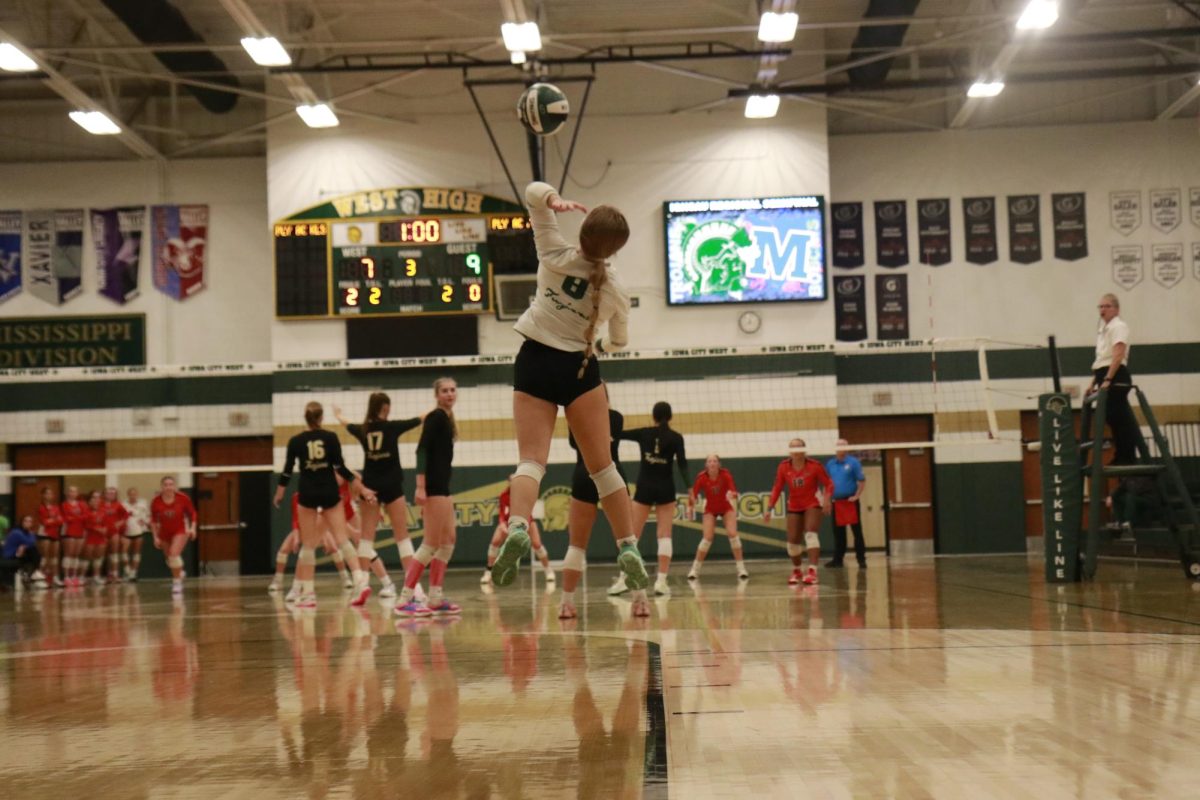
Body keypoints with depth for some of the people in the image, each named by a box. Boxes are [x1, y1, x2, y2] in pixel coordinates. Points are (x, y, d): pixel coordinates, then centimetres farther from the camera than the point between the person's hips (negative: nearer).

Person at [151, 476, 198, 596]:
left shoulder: (183, 498, -18)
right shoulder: (156, 502, -15)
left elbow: (192, 513, -2)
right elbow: (153, 521, 0)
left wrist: (193, 528, -13)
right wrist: (155, 537, -2)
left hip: (180, 531, -3)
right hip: (164, 533, 3)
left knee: (174, 554, -23)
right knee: (169, 559, 13)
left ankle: (177, 582, -9)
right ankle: (179, 573, 47)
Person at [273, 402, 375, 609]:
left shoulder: (295, 441, -2)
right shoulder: (331, 437, -2)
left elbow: (287, 471, 2)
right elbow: (340, 467, -6)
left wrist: (279, 493, 17)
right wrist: (361, 487, 0)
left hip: (308, 494, 0)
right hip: (330, 492, 1)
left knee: (308, 545, 7)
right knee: (342, 539, -1)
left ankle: (307, 593, 5)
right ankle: (361, 581, -18)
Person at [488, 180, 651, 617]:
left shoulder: (555, 256, -6)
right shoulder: (616, 290, -1)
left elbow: (533, 191, -4)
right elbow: (619, 340, 15)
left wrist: (554, 200, -25)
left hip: (535, 361, 0)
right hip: (580, 368, 0)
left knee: (531, 459, -7)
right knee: (602, 465, 7)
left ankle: (518, 526, -35)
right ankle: (628, 548, 0)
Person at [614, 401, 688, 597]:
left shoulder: (643, 433, 1)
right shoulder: (676, 438, -2)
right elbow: (682, 464, -10)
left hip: (644, 488, 0)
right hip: (665, 489, 0)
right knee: (665, 535, 0)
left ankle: (623, 579, -3)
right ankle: (661, 581, -10)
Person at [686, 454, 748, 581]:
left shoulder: (725, 474, -23)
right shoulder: (702, 477, -20)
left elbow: (733, 490, -35)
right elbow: (694, 493, -23)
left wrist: (732, 495, -58)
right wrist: (690, 506, -41)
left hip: (726, 508, 0)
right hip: (710, 510, 0)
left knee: (732, 534, -15)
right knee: (707, 538, -12)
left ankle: (741, 568, -5)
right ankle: (695, 569, 3)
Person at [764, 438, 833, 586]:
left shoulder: (814, 465, -15)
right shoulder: (784, 467, -8)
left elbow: (828, 484, -11)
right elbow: (777, 488, 0)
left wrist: (827, 499, -30)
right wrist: (769, 508, -5)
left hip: (813, 504, -3)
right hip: (794, 507, 3)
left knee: (810, 534, -22)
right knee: (792, 540, 3)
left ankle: (812, 571, -26)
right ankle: (796, 571, 28)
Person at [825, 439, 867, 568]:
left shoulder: (853, 462, -4)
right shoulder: (830, 464, 9)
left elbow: (862, 480, -5)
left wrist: (857, 496, -11)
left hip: (850, 501, -4)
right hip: (836, 502, 4)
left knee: (857, 531, -2)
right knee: (838, 533, 10)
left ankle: (861, 558, 2)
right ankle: (837, 559, 17)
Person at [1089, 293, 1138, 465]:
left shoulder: (1118, 326, -7)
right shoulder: (1103, 329, 22)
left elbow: (1118, 355, -19)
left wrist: (1107, 379, -26)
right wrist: (1094, 382, 17)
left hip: (1115, 377, -9)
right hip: (1105, 377, 9)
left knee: (1119, 417, -10)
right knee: (1113, 417, 8)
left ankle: (1126, 458, -8)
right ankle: (1122, 458, 10)